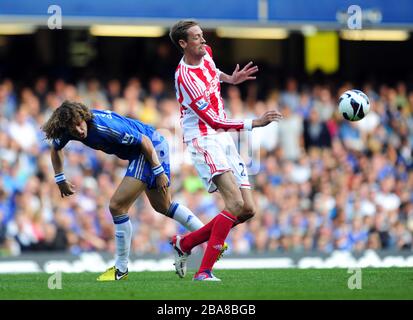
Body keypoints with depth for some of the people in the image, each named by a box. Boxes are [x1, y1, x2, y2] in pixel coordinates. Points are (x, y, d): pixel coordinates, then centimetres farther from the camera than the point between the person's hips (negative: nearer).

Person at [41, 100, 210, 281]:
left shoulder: (106, 126, -34)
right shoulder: (69, 129, -12)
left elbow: (144, 141, -26)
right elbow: (56, 148, 12)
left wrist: (159, 172, -23)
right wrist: (60, 179, 12)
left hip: (152, 148, -9)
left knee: (117, 206, -13)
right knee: (164, 207, 23)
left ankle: (121, 269, -1)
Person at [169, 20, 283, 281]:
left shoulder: (206, 54, 7)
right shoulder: (185, 77, -19)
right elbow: (213, 121, -22)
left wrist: (229, 78, 24)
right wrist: (254, 123, -26)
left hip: (224, 139, 9)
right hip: (204, 140, -9)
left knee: (247, 210, 2)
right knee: (235, 202, -26)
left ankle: (184, 243, 16)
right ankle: (204, 272, -27)